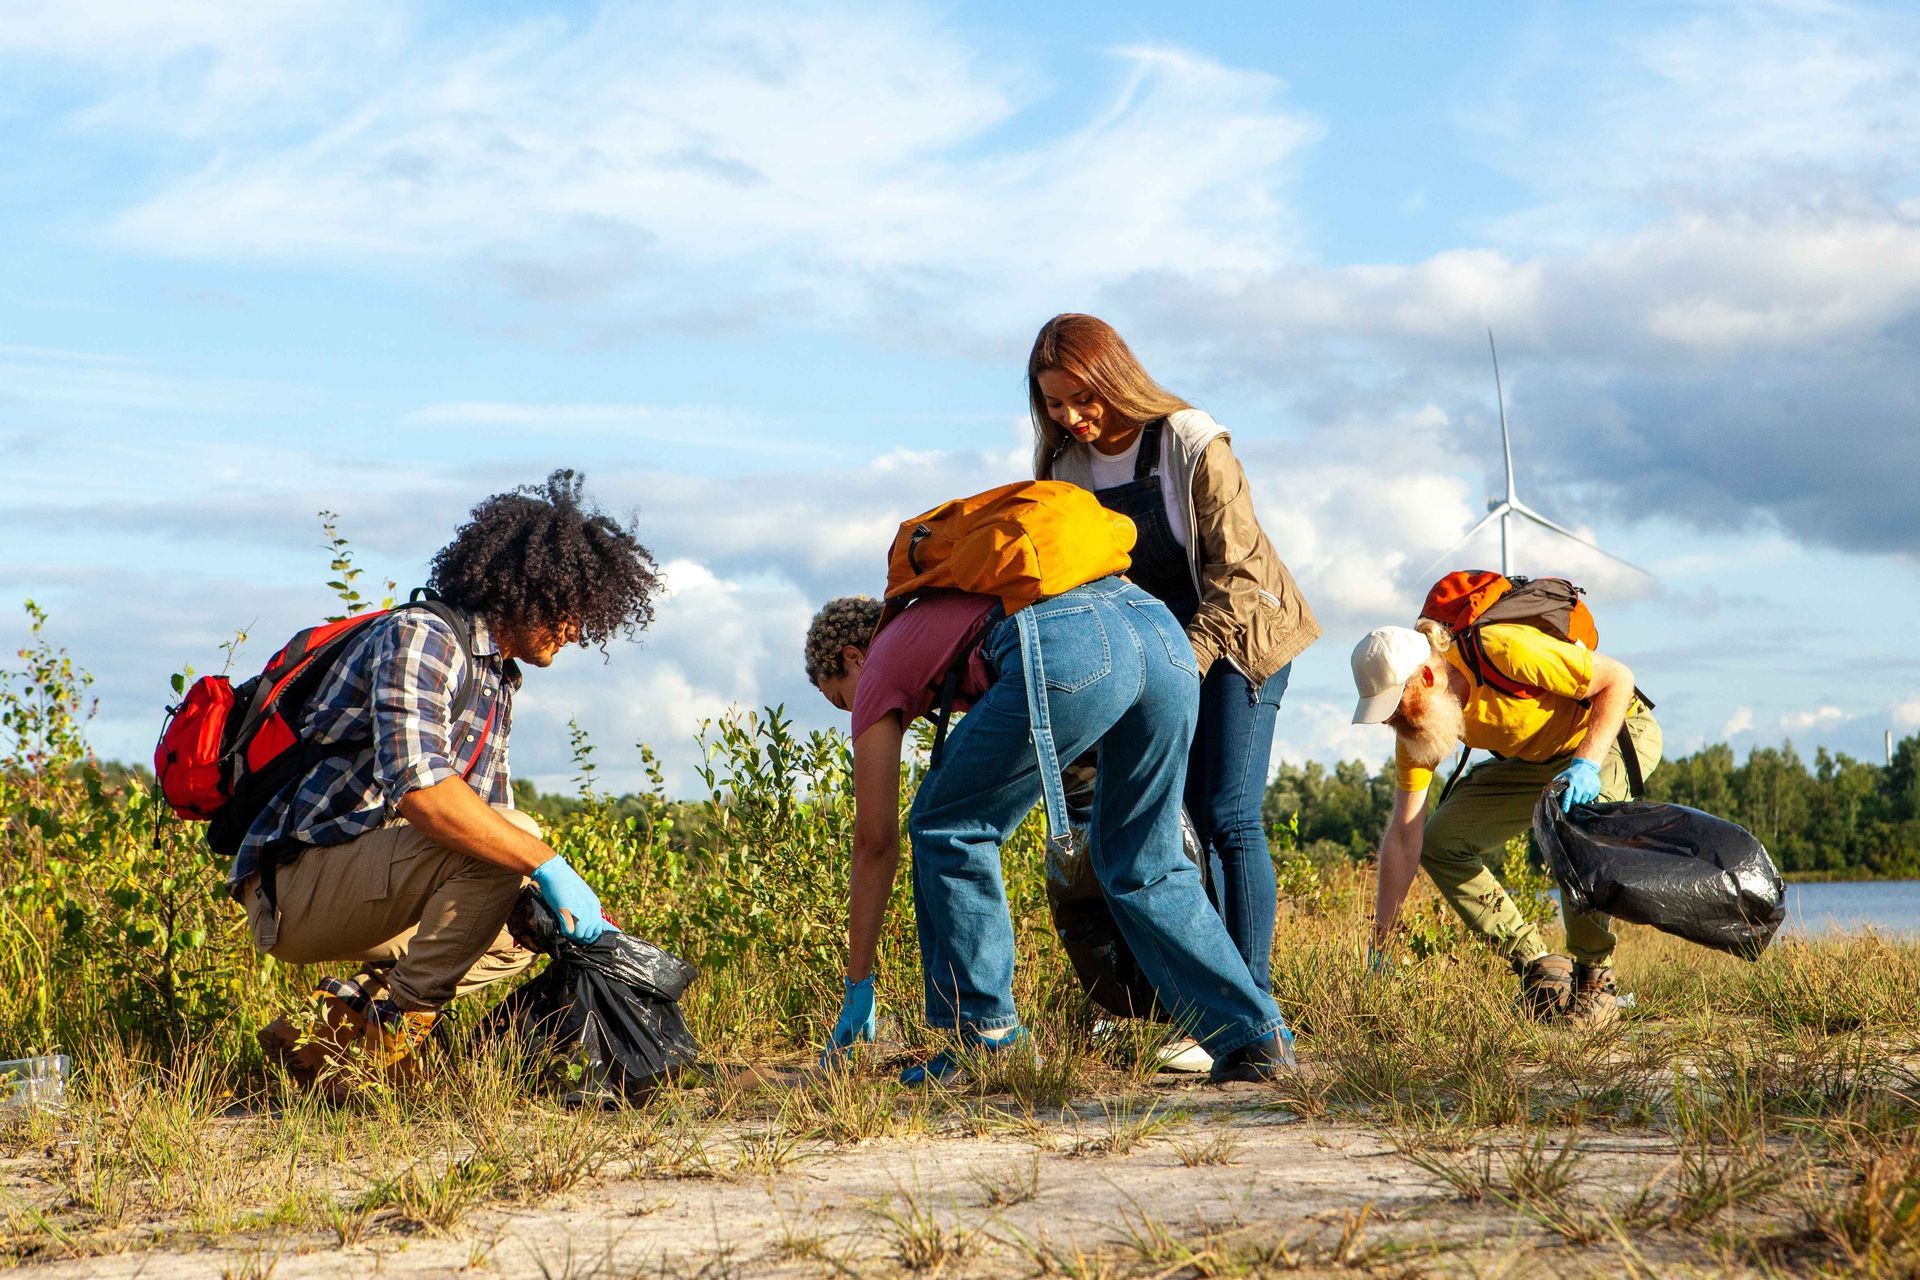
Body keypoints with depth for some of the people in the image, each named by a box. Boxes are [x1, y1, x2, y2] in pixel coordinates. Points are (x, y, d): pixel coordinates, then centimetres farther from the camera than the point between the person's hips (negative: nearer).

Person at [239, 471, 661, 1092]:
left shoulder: (497, 680, 17)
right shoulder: (419, 637, -14)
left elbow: (490, 815, 16)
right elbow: (420, 789, -30)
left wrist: (590, 918, 2)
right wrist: (548, 865, -30)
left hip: (356, 888, 10)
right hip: (295, 885, -10)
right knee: (505, 841, -25)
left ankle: (334, 1026, 6)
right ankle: (390, 1032, -13)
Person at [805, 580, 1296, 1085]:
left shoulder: (879, 668, 25)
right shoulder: (937, 613, 43)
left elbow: (876, 843, 26)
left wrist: (858, 990, 31)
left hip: (1064, 654, -7)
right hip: (1161, 627, 7)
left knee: (947, 826, 14)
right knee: (1145, 868, 20)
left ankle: (986, 1035, 12)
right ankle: (1260, 1038, 15)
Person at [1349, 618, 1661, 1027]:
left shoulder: (1504, 652, -36)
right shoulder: (1415, 722, -15)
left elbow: (1617, 677, -26)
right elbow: (1405, 834, -12)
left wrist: (1586, 763, -37)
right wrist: (1380, 943, -14)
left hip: (1617, 731, -7)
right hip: (1535, 759, 7)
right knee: (1438, 843, -8)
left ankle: (1595, 979, -22)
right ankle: (1540, 969, -3)